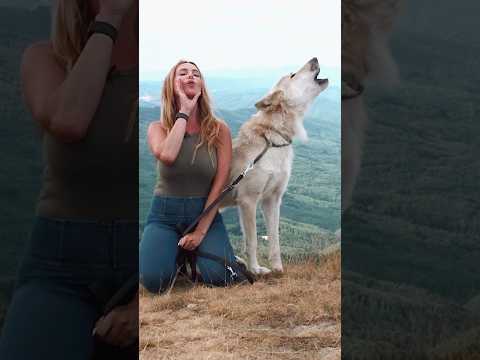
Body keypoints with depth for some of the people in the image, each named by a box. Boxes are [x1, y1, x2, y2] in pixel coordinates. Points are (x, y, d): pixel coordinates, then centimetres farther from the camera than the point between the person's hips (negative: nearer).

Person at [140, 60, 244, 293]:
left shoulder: (218, 130, -2)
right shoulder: (158, 128, -1)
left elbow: (220, 184, -6)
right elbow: (167, 156, -26)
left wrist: (201, 230, -13)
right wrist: (184, 112, -16)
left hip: (206, 212, 0)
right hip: (164, 214, 0)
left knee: (220, 277, -23)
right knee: (154, 280, -24)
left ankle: (193, 253, 11)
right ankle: (175, 252, 11)